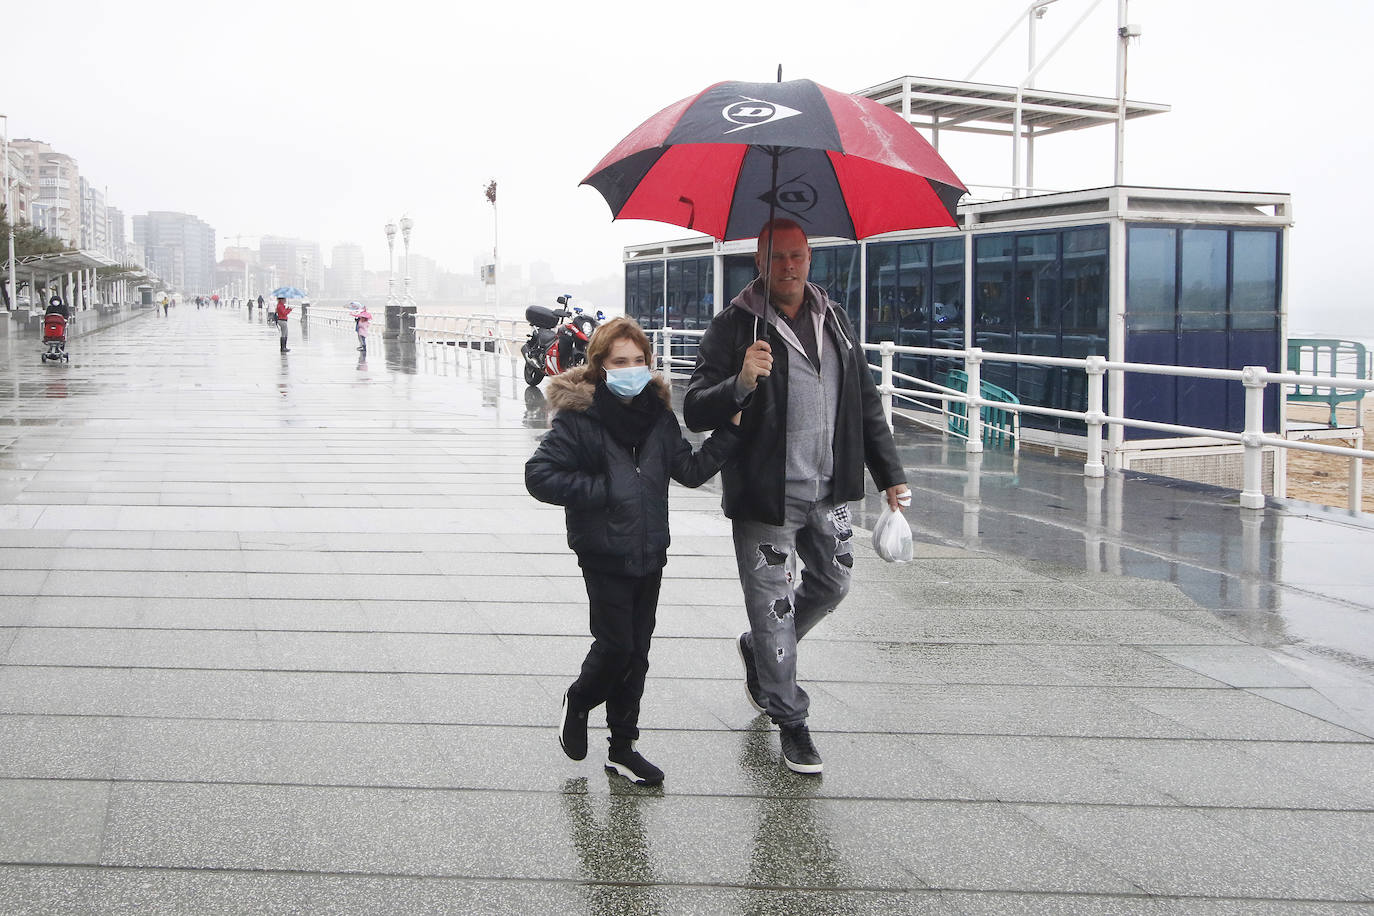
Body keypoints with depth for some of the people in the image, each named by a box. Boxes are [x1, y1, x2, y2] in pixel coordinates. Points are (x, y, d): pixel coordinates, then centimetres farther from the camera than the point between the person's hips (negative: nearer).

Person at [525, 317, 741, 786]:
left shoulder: (658, 414, 5)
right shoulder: (579, 415, -12)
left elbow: (691, 470, 7)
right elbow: (539, 475, -16)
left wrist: (730, 430, -1)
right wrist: (599, 490, -18)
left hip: (650, 553, 5)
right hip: (604, 554, -5)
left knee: (636, 652, 10)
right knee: (616, 646, -4)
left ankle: (623, 747, 23)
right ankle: (577, 702, 28)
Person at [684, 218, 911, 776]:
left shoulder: (833, 319, 8)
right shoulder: (735, 325, -9)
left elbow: (865, 402, 16)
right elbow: (695, 413, -14)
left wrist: (889, 474, 14)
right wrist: (741, 385, -33)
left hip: (828, 493, 6)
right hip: (763, 498, -6)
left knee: (832, 585, 16)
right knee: (773, 606, 0)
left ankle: (758, 652, 42)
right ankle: (790, 720, 17)